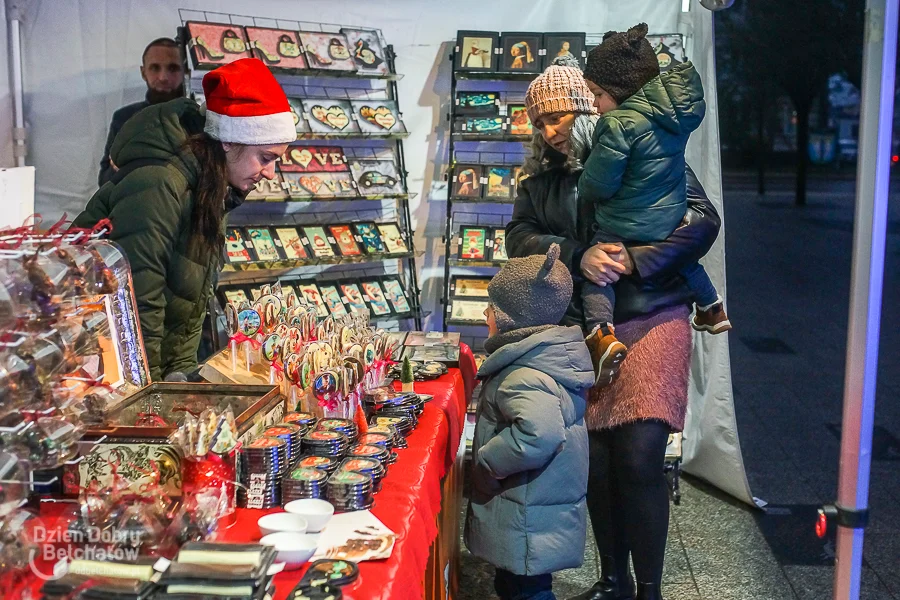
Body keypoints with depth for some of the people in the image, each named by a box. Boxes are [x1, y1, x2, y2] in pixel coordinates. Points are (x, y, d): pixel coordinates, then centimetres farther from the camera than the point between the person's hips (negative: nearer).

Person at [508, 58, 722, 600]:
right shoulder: (541, 176, 9)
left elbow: (703, 221, -9)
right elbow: (520, 238, 0)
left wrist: (634, 260, -20)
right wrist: (578, 256, -18)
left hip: (650, 323, -4)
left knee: (640, 460, -10)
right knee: (595, 460, 8)